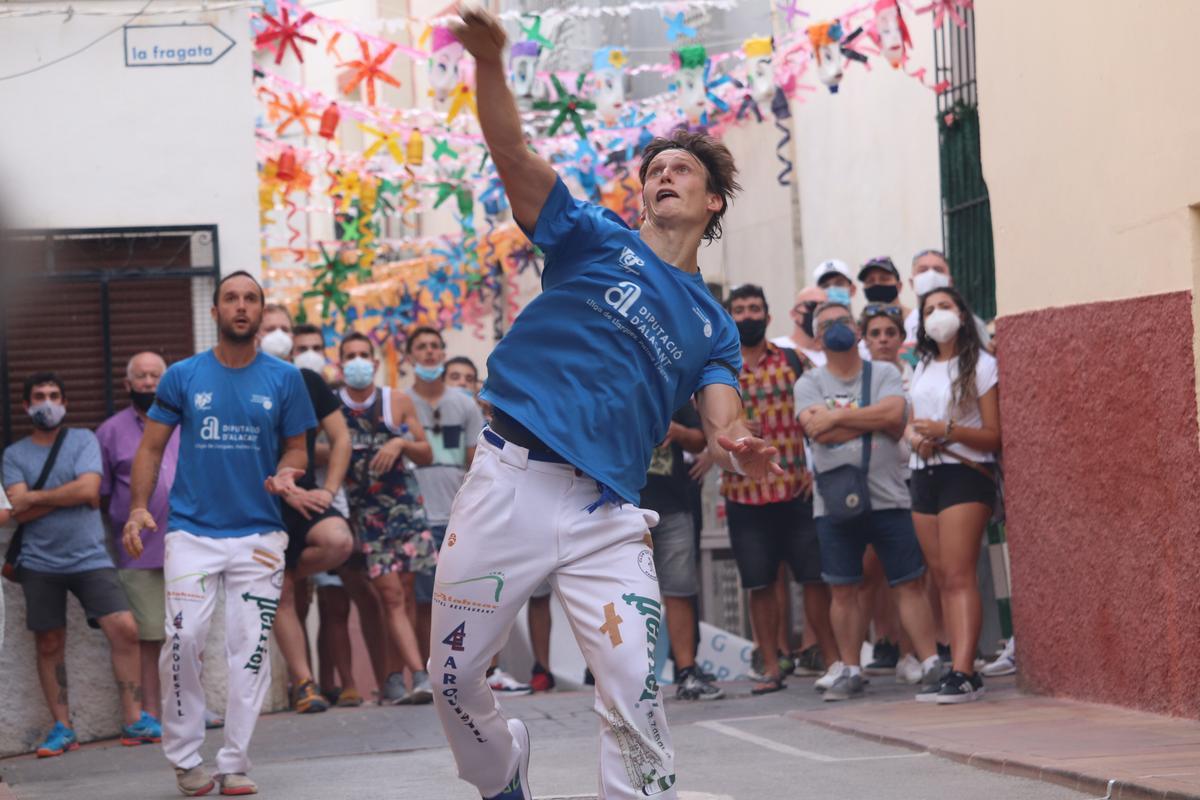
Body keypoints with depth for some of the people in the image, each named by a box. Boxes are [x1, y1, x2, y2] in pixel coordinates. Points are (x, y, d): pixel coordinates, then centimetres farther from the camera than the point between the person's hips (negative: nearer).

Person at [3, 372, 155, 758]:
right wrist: (71, 495, -8)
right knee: (49, 644, 5)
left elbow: (89, 489, -11)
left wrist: (35, 497, -6)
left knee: (125, 629, -11)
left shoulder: (84, 440, 5)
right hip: (40, 563, 1)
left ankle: (135, 720, -4)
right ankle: (62, 728, 14)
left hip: (89, 558, -1)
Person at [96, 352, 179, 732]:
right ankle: (150, 712, 3)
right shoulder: (111, 431, 7)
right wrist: (127, 523, 1)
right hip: (139, 554, -2)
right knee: (148, 635, -2)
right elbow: (100, 494, 9)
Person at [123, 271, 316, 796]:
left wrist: (286, 473, -10)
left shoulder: (284, 379, 6)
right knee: (184, 640, -12)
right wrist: (138, 508, -6)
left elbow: (296, 449, 12)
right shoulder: (183, 377, 4)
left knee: (250, 647, -3)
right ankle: (184, 758, 1)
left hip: (258, 533, 1)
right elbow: (151, 448, 7)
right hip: (192, 531, -1)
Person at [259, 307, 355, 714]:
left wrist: (328, 490, -3)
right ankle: (303, 683, 6)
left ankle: (294, 572, 4)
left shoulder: (309, 383, 8)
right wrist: (285, 490, -14)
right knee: (281, 596, -3)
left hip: (307, 497, 2)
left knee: (339, 542, -28)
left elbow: (340, 439, 9)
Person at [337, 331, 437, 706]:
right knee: (392, 596, -11)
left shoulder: (398, 402, 5)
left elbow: (427, 455, 7)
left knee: (406, 592, 0)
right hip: (364, 512, -2)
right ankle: (420, 676, -18)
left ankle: (395, 677, 11)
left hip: (405, 504, 2)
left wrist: (401, 443, -11)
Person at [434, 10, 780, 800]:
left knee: (636, 698, -14)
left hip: (607, 516, 1)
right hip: (512, 484, -1)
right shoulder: (597, 238, 9)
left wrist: (736, 444, -24)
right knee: (455, 678, 6)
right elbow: (514, 158, -5)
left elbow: (722, 417, 2)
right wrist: (490, 64, -23)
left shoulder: (712, 326, 16)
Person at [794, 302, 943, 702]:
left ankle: (931, 664, 0)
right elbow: (816, 430, -10)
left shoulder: (884, 374, 7)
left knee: (909, 583, -2)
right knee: (843, 590, 4)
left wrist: (837, 417, -11)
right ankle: (851, 672, 12)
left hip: (888, 498, -1)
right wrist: (874, 420, -9)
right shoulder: (809, 383, 7)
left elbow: (894, 415, -12)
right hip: (834, 501, 1)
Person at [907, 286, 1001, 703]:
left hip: (965, 472, -7)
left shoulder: (980, 366, -3)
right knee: (942, 577, 2)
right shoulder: (922, 370, 18)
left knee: (959, 575, -16)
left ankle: (962, 673, -24)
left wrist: (947, 430, -21)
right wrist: (917, 438, 1)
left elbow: (993, 435, -8)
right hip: (925, 475, 7)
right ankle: (961, 670, 2)